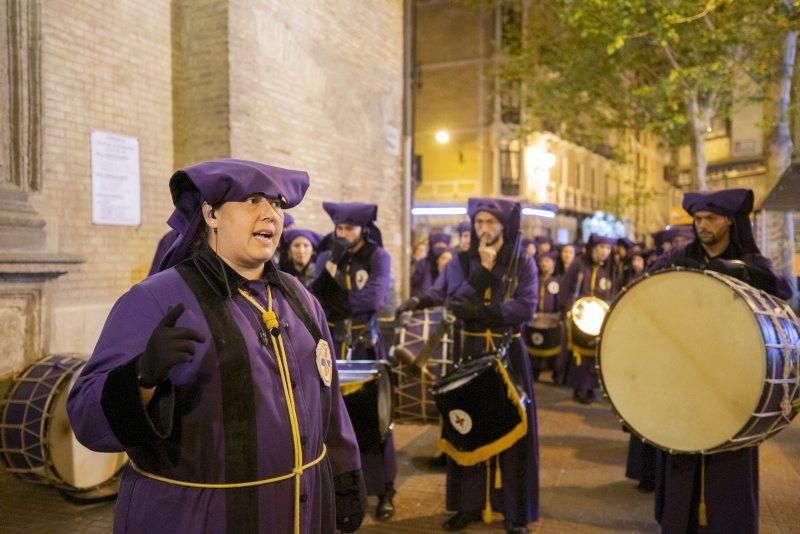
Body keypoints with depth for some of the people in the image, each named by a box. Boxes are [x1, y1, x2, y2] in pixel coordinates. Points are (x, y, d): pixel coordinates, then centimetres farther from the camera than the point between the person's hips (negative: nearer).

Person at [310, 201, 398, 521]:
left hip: (365, 345, -2)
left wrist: (334, 303, -9)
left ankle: (384, 491, 12)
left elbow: (375, 298, -18)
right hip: (332, 345, 2)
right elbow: (314, 299, -4)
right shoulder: (326, 259, 6)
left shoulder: (378, 257, -3)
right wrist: (332, 265, -15)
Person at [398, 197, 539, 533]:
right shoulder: (461, 262, 4)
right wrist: (483, 268, -21)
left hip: (508, 355, -2)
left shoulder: (523, 263, -1)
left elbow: (525, 308, -14)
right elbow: (454, 303, -10)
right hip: (470, 353, 2)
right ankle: (469, 504, 16)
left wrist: (480, 310, -22)